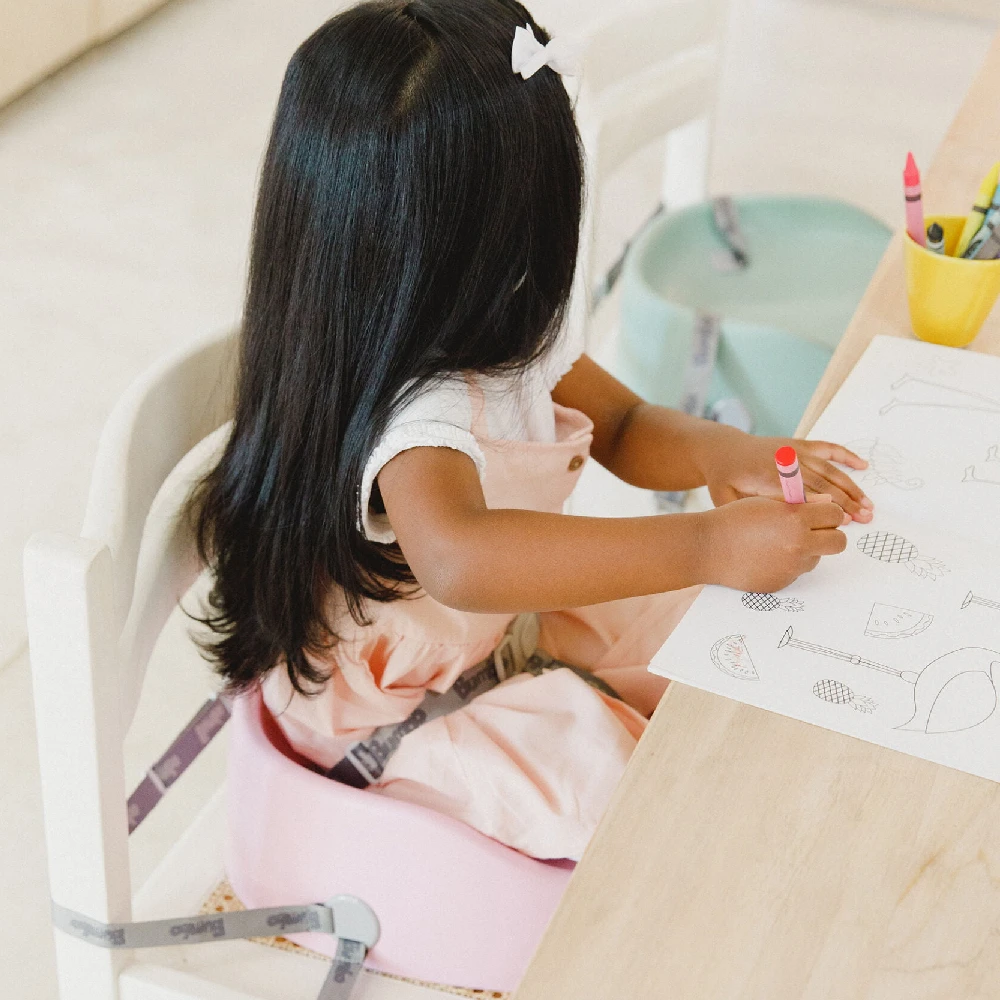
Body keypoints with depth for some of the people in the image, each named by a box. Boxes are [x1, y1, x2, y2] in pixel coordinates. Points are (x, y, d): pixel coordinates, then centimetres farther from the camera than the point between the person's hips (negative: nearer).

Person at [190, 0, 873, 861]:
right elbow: (458, 557, -60)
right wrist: (708, 546, -61)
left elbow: (623, 426, 5)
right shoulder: (414, 411, -38)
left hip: (496, 627, 9)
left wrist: (714, 452, -20)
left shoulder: (509, 332, -9)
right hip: (385, 717, -9)